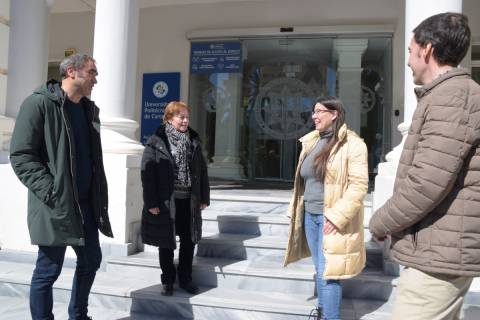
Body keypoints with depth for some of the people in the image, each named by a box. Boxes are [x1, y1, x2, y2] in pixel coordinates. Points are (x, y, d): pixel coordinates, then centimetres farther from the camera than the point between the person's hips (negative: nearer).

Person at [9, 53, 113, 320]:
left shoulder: (89, 109, 14)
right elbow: (20, 155, -13)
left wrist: (100, 196, 12)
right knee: (48, 269, 3)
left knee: (91, 260, 16)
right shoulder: (38, 103, -9)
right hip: (55, 206, -8)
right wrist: (52, 192, -19)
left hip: (86, 203, 8)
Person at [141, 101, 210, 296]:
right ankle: (167, 280, 27)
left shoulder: (194, 141, 6)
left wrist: (204, 197, 6)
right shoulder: (156, 142, -8)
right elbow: (147, 172, -10)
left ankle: (185, 279, 29)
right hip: (166, 201, -4)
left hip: (189, 201, 4)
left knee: (189, 241, 12)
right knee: (166, 243, 10)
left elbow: (202, 170, 9)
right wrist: (151, 202, -13)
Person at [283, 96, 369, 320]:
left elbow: (359, 185, -17)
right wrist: (295, 209, 15)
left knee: (328, 273, -6)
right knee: (320, 270, 19)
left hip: (332, 220, -7)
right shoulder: (311, 142, 12)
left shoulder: (351, 143, -11)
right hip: (310, 216, 7)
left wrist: (336, 216, -22)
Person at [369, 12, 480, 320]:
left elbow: (426, 184, -24)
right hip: (443, 249, 10)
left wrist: (380, 223, -10)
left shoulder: (452, 95, -16)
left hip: (438, 255, -10)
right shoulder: (453, 95, 17)